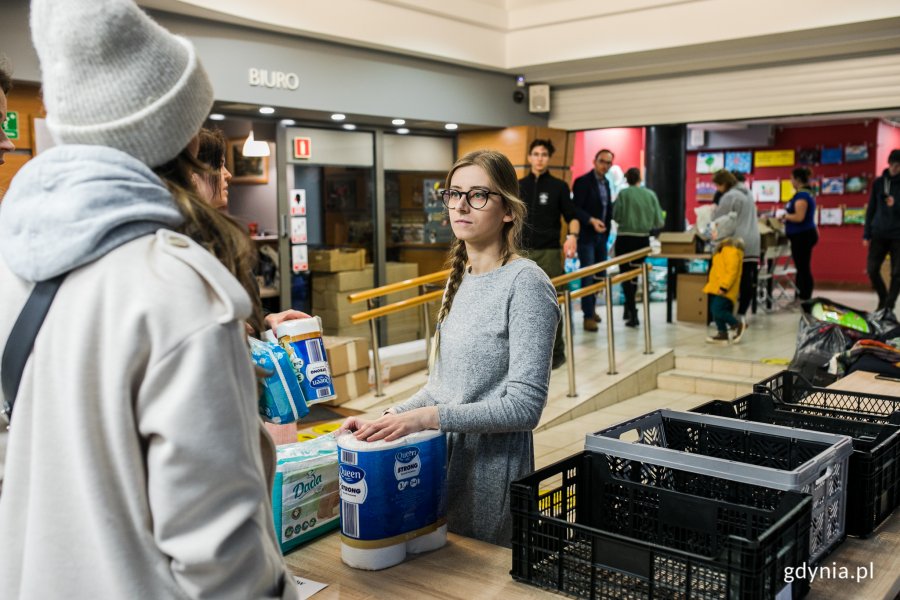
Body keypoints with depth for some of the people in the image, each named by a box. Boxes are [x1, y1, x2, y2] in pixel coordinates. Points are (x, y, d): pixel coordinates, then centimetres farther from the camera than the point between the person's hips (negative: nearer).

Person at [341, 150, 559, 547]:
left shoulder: (525, 283, -16)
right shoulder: (460, 279, 8)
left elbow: (524, 406, -20)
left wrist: (428, 417, -24)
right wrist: (387, 420, 0)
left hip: (493, 469, -7)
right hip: (446, 460, 7)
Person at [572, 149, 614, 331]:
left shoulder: (606, 183, 12)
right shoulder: (583, 181, -10)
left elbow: (607, 208, 16)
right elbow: (576, 209, -16)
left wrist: (607, 232, 6)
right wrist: (591, 220, -29)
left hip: (601, 235, 7)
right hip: (586, 235, -7)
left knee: (600, 274, 11)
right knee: (588, 275, -5)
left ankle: (591, 307, 28)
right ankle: (588, 315, 1)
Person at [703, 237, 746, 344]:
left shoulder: (732, 250, -17)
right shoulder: (723, 248, 17)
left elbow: (732, 271, -23)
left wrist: (724, 287, -26)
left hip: (723, 289, -10)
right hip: (716, 287, 10)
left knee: (718, 310, -14)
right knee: (715, 311, 10)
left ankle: (738, 326, 3)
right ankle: (722, 333, 16)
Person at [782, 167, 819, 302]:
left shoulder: (801, 195, -17)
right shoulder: (807, 193, 16)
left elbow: (799, 217, -25)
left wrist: (785, 216, -11)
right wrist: (787, 216, 13)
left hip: (802, 236, -11)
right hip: (804, 235, 11)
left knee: (803, 268, -7)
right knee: (802, 268, 16)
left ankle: (805, 300, -4)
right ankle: (800, 298, 23)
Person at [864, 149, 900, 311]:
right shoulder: (879, 182, 7)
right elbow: (871, 209, 9)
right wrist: (866, 234, 4)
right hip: (879, 234, 2)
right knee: (872, 269, 1)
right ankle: (883, 299, 23)